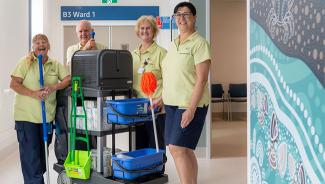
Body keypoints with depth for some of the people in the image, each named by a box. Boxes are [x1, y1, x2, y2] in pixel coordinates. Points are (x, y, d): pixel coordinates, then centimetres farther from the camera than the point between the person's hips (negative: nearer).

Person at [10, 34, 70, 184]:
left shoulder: (55, 64, 8)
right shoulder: (25, 62, -3)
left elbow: (68, 79, 0)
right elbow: (14, 84, -9)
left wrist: (53, 88, -17)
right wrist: (34, 94, -21)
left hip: (47, 116, 4)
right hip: (26, 116, -4)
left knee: (43, 152, 16)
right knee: (30, 154, -2)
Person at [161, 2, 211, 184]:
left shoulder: (199, 43, -9)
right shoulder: (174, 44, 14)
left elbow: (202, 80, -15)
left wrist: (191, 109, -20)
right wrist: (162, 98, 14)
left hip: (190, 105, -7)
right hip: (172, 104, 7)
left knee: (177, 148, -10)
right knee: (185, 150, 11)